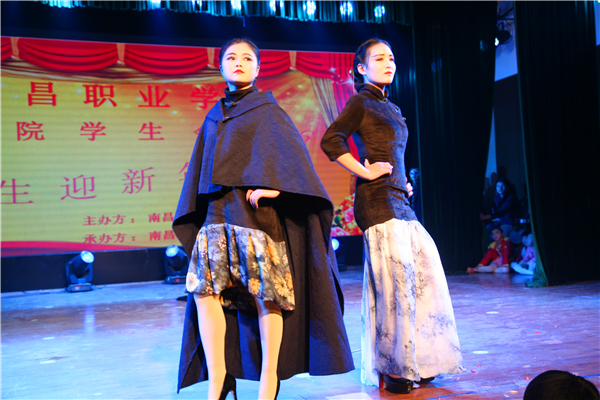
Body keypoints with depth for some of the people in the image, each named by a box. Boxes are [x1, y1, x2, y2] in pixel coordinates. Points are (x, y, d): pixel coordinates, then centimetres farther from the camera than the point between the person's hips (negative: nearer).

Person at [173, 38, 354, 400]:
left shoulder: (268, 110, 8)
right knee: (205, 288, -7)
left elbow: (291, 150, -7)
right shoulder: (214, 118, 22)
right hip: (217, 213, 5)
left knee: (265, 292, -7)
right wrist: (192, 213, 16)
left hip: (256, 210, -5)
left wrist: (274, 185, -24)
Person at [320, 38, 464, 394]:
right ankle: (392, 371, 2)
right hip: (378, 202, -9)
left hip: (399, 202, 9)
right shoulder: (361, 102, -2)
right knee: (396, 283, -9)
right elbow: (331, 141, -15)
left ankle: (414, 364, 21)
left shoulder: (391, 108, 22)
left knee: (427, 274, 8)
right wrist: (366, 172, -13)